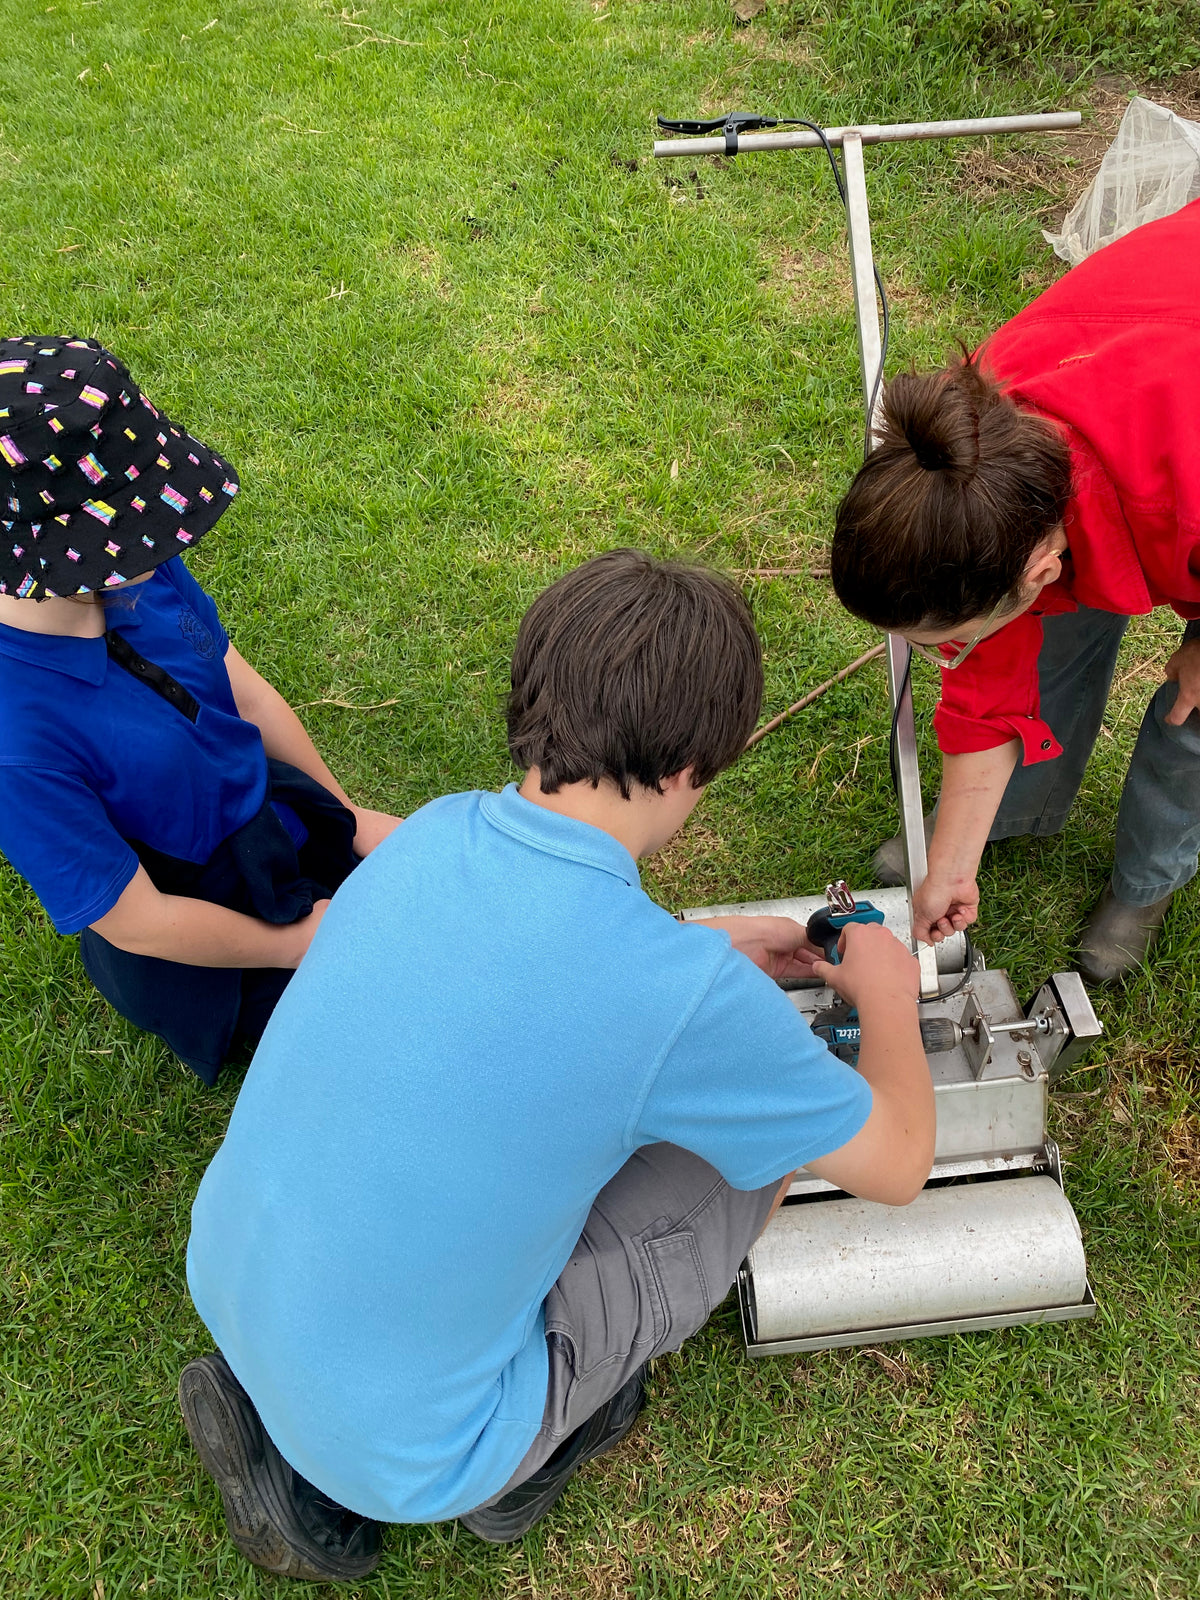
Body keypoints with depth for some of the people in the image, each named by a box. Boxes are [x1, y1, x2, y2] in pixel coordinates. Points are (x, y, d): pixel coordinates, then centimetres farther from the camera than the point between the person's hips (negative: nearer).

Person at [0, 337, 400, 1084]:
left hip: (276, 816, 6)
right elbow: (138, 922, -24)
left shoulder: (137, 570, -18)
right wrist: (301, 942, -13)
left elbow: (245, 690, -1)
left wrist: (348, 816, 4)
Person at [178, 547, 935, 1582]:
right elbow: (898, 1165, -9)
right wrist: (888, 992, 8)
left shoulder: (437, 831, -10)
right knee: (752, 1158, 3)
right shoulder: (690, 995, -28)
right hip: (398, 1446, -5)